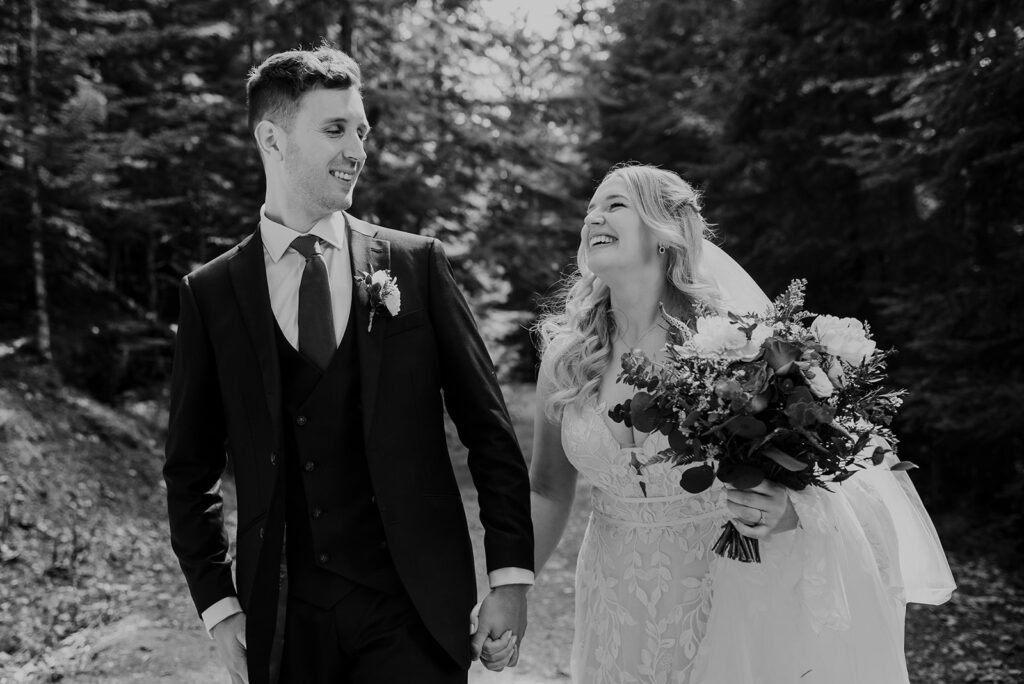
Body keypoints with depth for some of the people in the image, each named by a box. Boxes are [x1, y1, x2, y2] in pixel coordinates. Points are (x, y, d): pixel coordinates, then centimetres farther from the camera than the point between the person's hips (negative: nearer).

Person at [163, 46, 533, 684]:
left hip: (415, 608, 0)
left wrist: (511, 575, -3)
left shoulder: (418, 264, 0)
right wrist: (218, 603, 0)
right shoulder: (210, 293, 1)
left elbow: (489, 429, 1)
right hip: (284, 619, 1)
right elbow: (192, 469, 6)